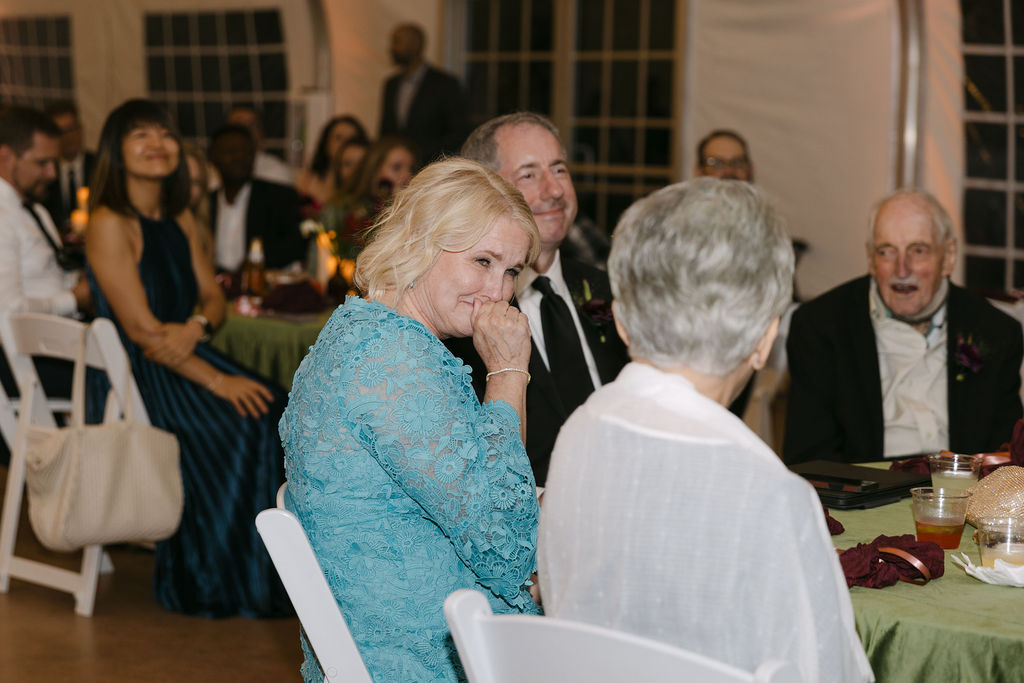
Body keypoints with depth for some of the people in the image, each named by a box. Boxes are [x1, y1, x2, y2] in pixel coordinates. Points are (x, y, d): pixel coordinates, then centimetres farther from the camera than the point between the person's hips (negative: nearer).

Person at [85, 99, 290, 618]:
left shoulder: (181, 220, 13)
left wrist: (195, 326, -12)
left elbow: (213, 297, 14)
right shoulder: (109, 224, -12)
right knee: (239, 430, -25)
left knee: (281, 414, -15)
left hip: (183, 360, 7)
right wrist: (216, 380, -21)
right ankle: (218, 581, -9)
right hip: (130, 377, -7)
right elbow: (140, 328, -17)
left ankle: (269, 569, -7)